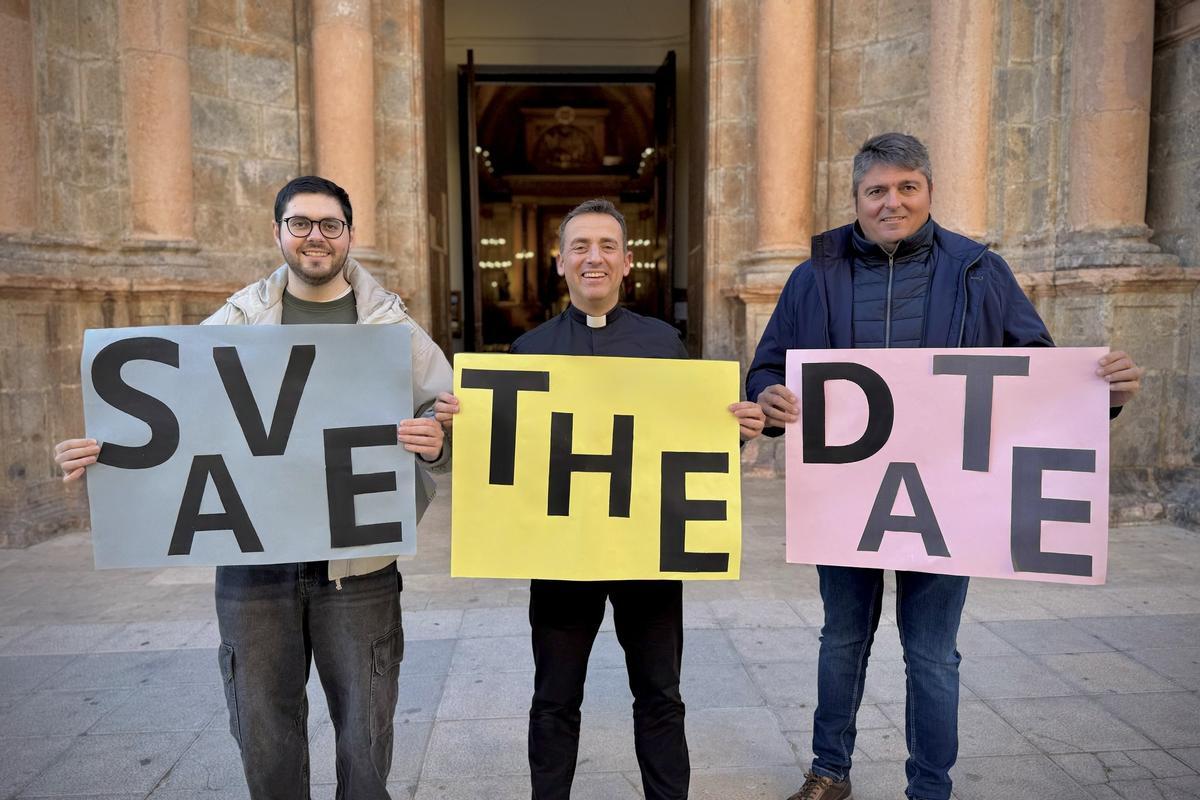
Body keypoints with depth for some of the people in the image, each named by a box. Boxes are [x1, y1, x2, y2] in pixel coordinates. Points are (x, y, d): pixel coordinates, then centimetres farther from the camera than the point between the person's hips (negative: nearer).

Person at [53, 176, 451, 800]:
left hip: (356, 565, -1)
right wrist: (104, 451, -11)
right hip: (253, 561, 1)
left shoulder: (391, 325, 3)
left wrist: (435, 441, -21)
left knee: (364, 732, 11)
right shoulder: (236, 321, 6)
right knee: (265, 736, 14)